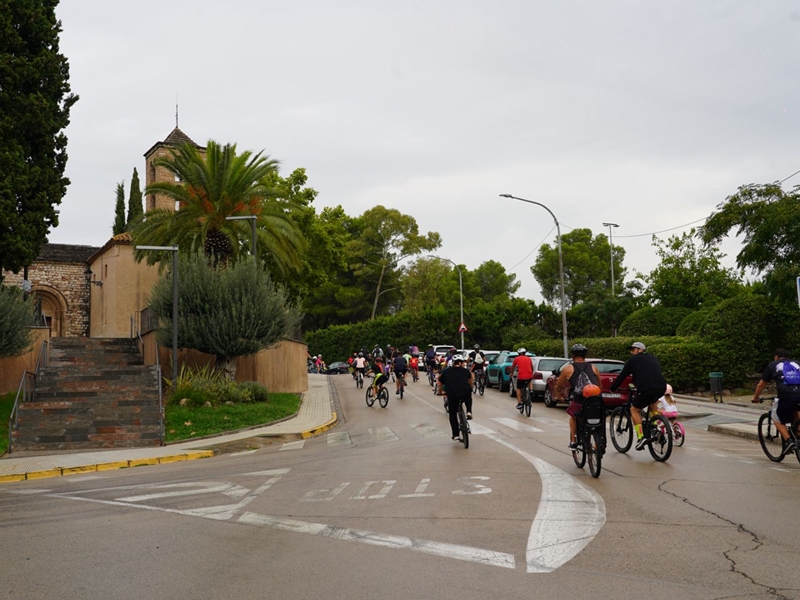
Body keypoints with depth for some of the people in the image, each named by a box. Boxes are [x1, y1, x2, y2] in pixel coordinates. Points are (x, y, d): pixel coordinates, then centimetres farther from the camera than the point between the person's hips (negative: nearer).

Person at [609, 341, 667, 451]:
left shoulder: (633, 360, 14)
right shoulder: (653, 359, 28)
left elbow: (622, 376, 17)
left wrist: (613, 388, 29)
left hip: (645, 389, -5)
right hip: (661, 388, 5)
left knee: (635, 411, 13)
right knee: (653, 401, 37)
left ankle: (641, 437, -2)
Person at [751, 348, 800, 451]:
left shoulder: (772, 365, 22)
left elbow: (761, 385, 27)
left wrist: (755, 398, 41)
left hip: (786, 395, -3)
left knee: (777, 419, 18)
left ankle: (788, 441, 1)